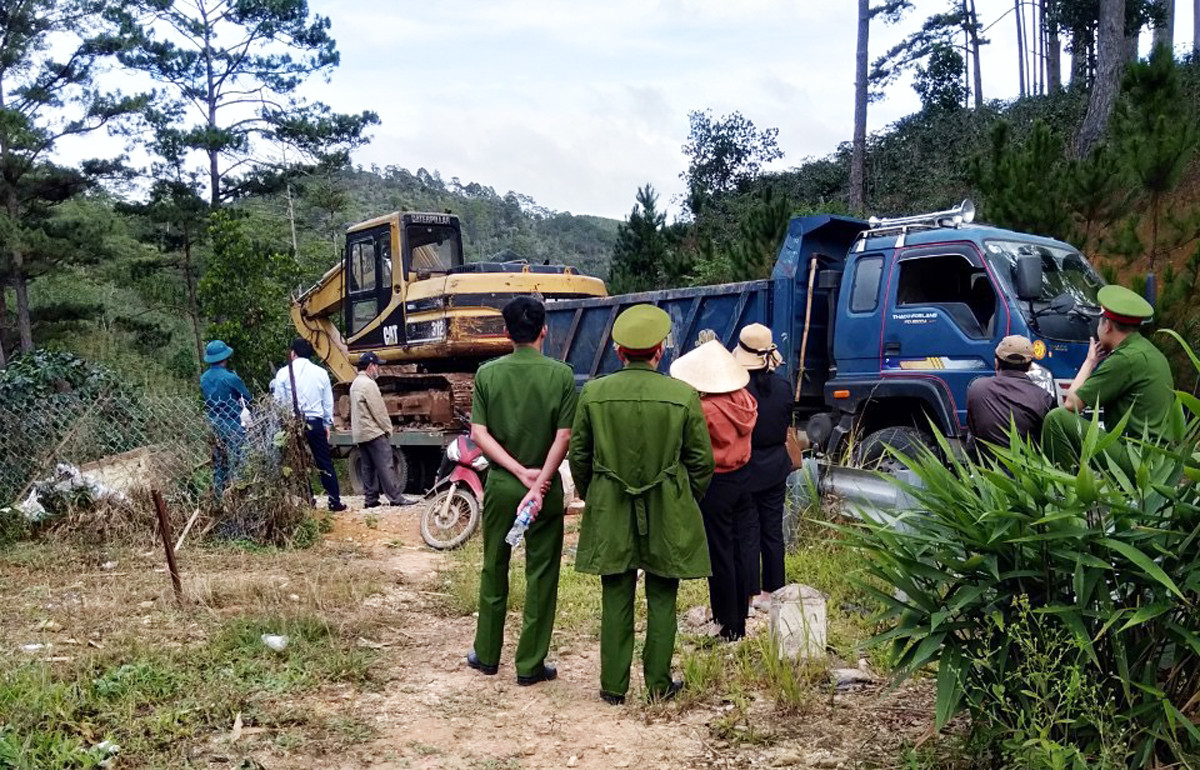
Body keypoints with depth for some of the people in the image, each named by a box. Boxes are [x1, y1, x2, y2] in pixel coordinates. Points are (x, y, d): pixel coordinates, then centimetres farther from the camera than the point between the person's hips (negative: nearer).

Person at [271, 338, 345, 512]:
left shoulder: (283, 373, -3)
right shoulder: (321, 372, 2)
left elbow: (278, 402, -1)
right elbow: (328, 402, 8)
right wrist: (327, 424, 17)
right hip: (315, 422, 1)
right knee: (325, 462, 7)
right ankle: (335, 501, 9)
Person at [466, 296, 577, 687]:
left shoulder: (487, 373, -3)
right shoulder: (561, 374, -8)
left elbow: (479, 434, -7)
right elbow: (563, 437, -13)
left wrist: (520, 472, -9)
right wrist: (539, 483, -13)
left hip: (500, 485, 2)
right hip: (546, 486, -2)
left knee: (493, 570, 16)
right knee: (541, 576, 7)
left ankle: (486, 654, 27)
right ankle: (530, 665, 12)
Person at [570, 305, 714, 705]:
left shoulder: (593, 393, -4)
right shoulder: (684, 396, -8)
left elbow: (578, 456, 4)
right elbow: (702, 461, 0)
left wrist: (590, 497, 19)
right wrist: (688, 502, 16)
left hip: (610, 513, 1)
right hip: (667, 515, -1)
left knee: (616, 600, 10)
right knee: (662, 600, 11)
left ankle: (613, 686, 17)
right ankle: (659, 683, 18)